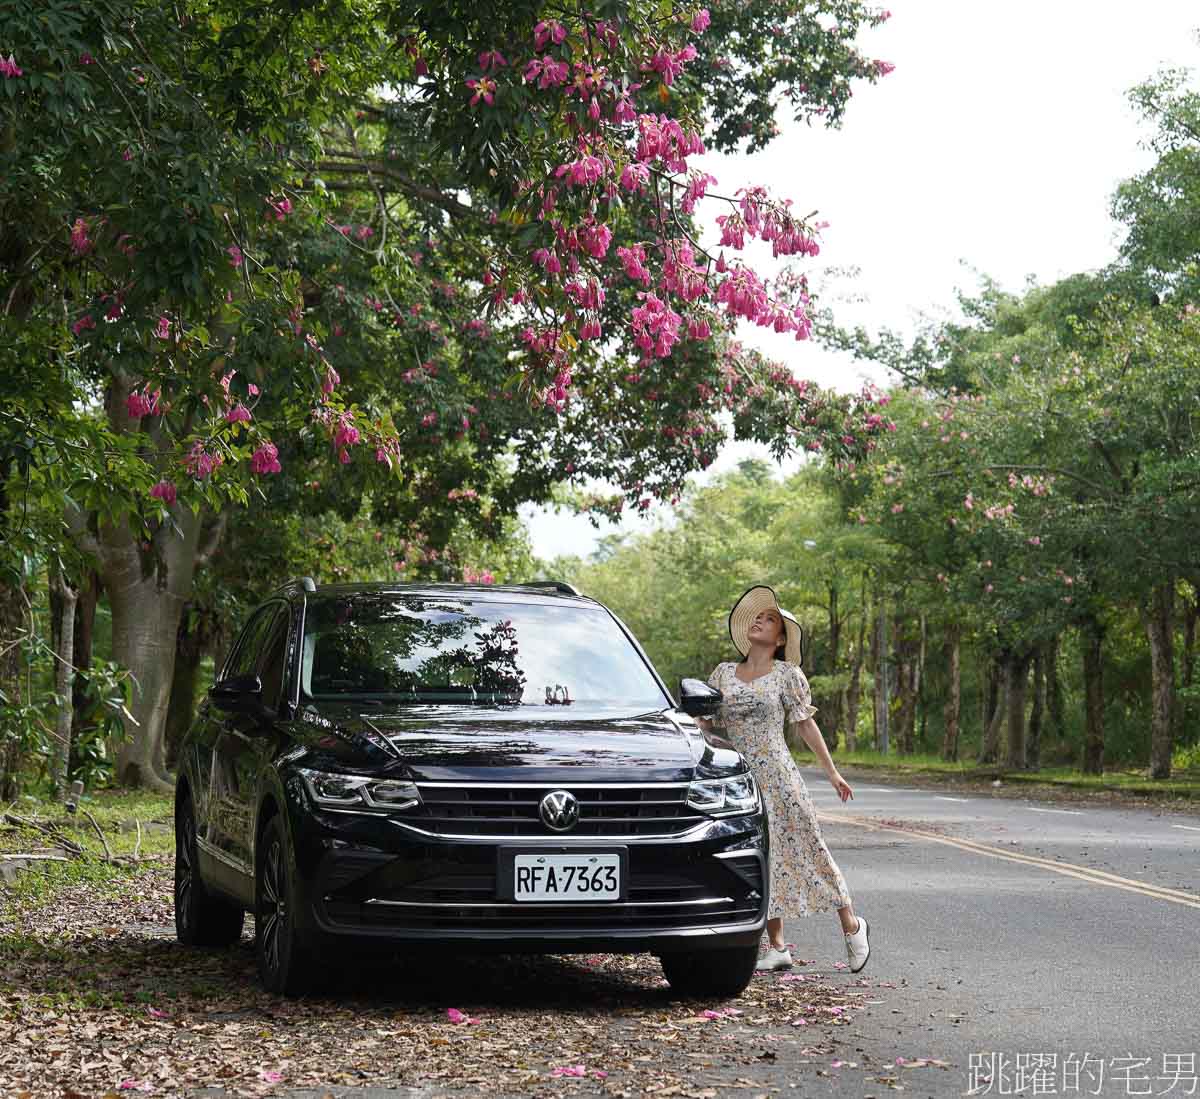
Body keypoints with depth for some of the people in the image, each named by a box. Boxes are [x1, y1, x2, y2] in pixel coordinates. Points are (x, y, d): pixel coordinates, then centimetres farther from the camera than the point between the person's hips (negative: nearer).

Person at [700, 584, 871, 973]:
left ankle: (851, 926, 16)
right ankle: (777, 948, 11)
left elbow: (806, 724, 4)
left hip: (777, 776, -3)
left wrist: (832, 772, 4)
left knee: (808, 850, -1)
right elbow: (704, 721, 13)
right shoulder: (724, 673, 10)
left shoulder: (788, 675, 0)